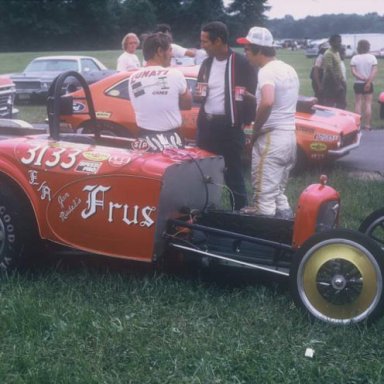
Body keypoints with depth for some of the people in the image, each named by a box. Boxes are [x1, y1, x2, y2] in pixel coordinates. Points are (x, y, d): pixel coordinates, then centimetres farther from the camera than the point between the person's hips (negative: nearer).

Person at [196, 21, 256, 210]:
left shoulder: (241, 64, -11)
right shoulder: (206, 63, 11)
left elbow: (251, 94, -9)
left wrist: (246, 121, -13)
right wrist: (199, 93, -3)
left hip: (230, 126, -7)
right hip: (206, 124, 7)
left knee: (233, 173, 1)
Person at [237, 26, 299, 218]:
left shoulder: (267, 71, -16)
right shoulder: (289, 69, 13)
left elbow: (267, 103, -33)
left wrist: (255, 130, -19)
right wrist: (252, 98, 18)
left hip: (272, 138, -9)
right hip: (290, 136, 9)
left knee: (265, 196, -4)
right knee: (278, 193, 18)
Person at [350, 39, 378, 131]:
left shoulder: (354, 58, -3)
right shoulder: (372, 57, -4)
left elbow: (353, 72, -12)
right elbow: (374, 71, -13)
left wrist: (363, 78, -15)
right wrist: (368, 81, -18)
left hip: (358, 84, 0)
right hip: (369, 84, 0)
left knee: (358, 103, 6)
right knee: (368, 104, 3)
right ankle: (367, 125, 1)